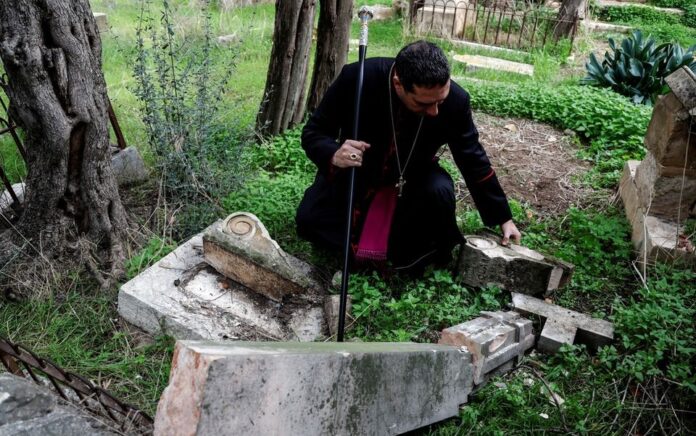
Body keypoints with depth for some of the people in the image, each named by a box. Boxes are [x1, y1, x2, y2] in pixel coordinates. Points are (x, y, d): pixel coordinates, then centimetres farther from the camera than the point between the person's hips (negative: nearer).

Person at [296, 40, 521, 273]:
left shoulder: (455, 100, -25)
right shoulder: (357, 78, -31)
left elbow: (473, 160, -9)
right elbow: (313, 132, -19)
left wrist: (503, 218, -2)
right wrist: (334, 155, -43)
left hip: (412, 177, 1)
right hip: (357, 171, 0)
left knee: (440, 192, -31)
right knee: (309, 220, -19)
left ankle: (412, 256, -3)